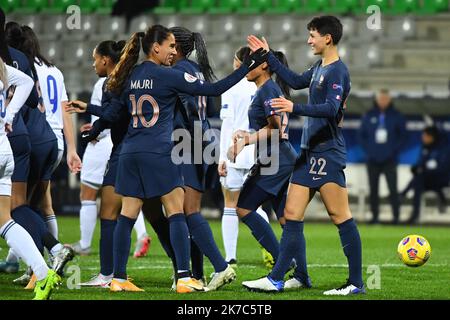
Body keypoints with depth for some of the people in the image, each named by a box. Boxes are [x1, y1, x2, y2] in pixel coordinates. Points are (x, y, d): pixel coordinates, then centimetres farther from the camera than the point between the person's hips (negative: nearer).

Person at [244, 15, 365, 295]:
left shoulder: (337, 71, -13)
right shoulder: (319, 67, 15)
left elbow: (331, 109, -25)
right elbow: (298, 82, 32)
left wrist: (295, 108, -36)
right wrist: (268, 57, 33)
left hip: (328, 154, -9)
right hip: (310, 152, 9)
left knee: (341, 217, -7)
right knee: (292, 215, 7)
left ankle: (356, 283, -3)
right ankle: (277, 279, 10)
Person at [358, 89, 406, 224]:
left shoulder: (396, 116, 2)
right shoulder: (368, 116, 6)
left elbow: (402, 135, 5)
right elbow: (361, 135, 10)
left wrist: (395, 150, -5)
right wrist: (368, 150, -1)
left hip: (389, 160, -2)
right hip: (373, 160, 2)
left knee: (393, 189, -9)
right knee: (373, 189, 5)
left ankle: (396, 215, -6)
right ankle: (374, 215, 11)